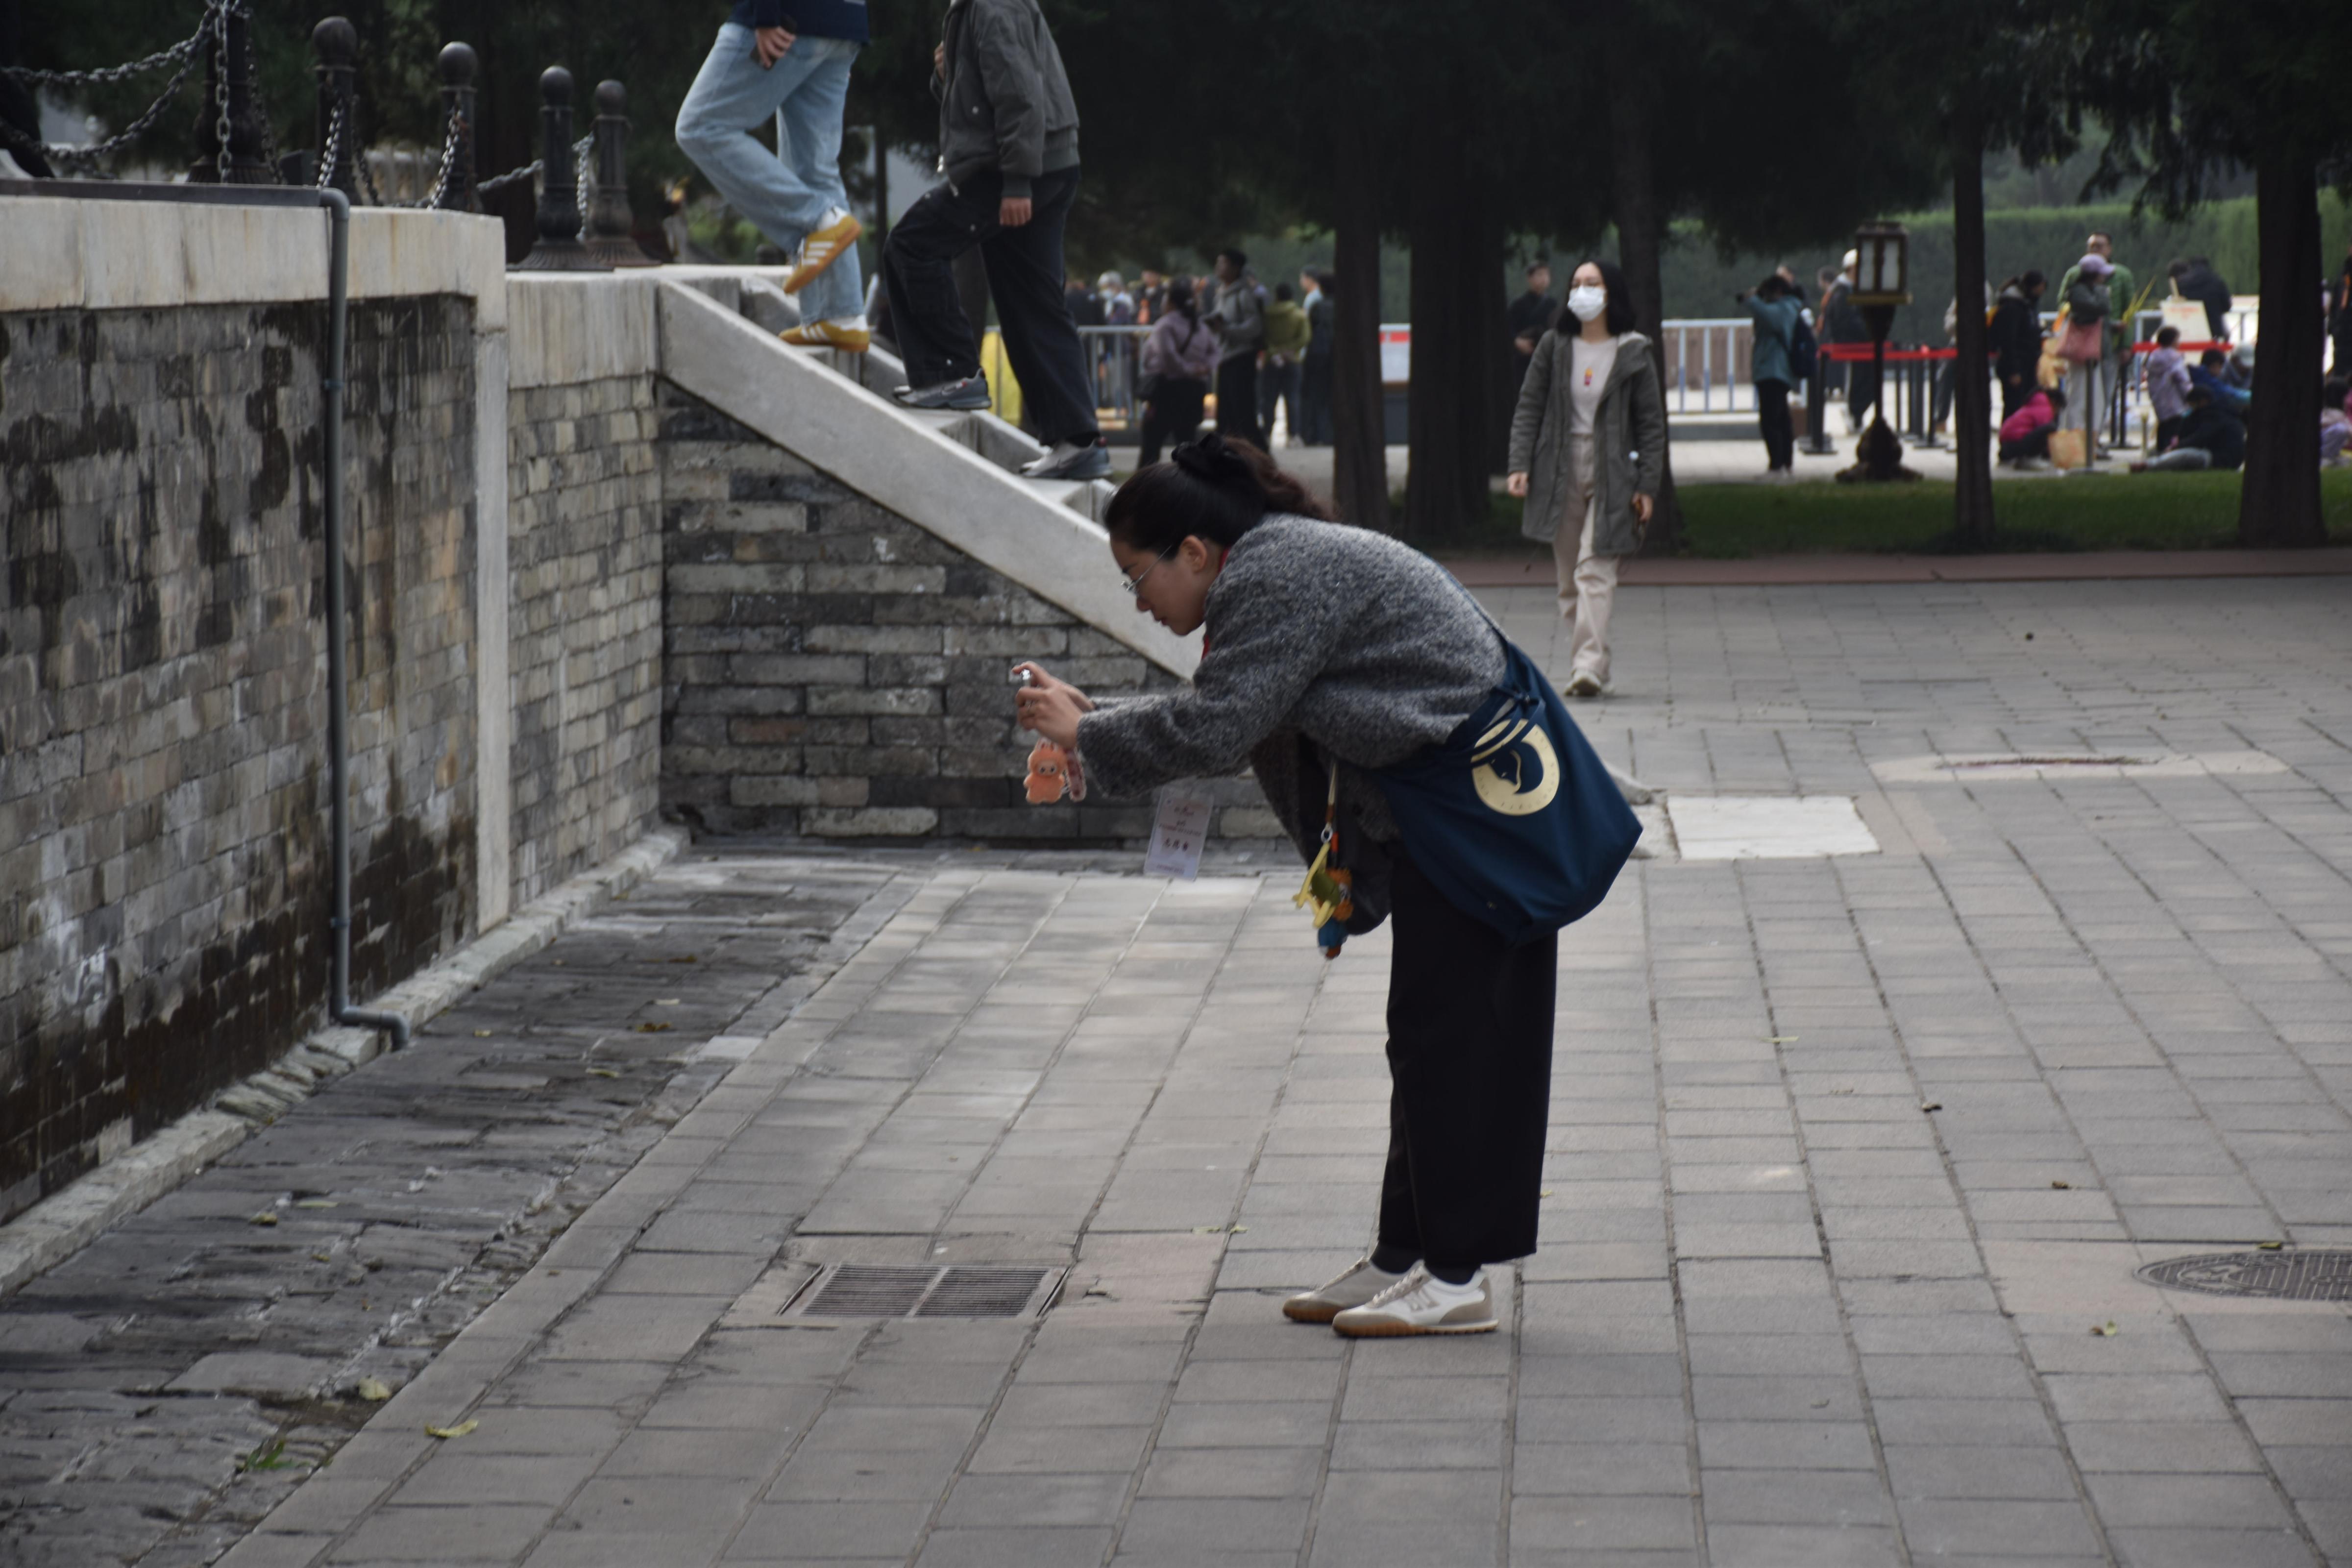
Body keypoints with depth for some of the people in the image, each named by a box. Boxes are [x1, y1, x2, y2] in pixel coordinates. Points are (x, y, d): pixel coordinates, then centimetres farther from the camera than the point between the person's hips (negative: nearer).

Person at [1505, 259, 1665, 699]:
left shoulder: (1634, 355, -1)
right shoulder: (1553, 347, 5)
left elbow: (1652, 423, 1)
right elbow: (1529, 408, 7)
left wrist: (1647, 485, -5)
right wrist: (1520, 465, -5)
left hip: (1612, 475, -3)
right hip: (1560, 475, 3)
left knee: (1595, 573, -15)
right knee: (1569, 580, 5)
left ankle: (1589, 665, -22)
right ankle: (1586, 664, 12)